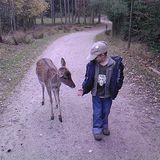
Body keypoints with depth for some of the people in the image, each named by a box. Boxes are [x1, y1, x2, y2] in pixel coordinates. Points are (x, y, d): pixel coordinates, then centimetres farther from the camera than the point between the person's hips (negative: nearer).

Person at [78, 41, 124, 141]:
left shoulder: (115, 65, -22)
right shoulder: (92, 65, -17)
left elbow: (119, 80, -9)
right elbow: (88, 79, -4)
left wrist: (114, 92, -10)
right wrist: (84, 89, -14)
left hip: (108, 95, 0)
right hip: (96, 94, 0)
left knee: (105, 112, 20)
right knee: (97, 113, 11)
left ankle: (105, 126, 46)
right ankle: (97, 129, 32)